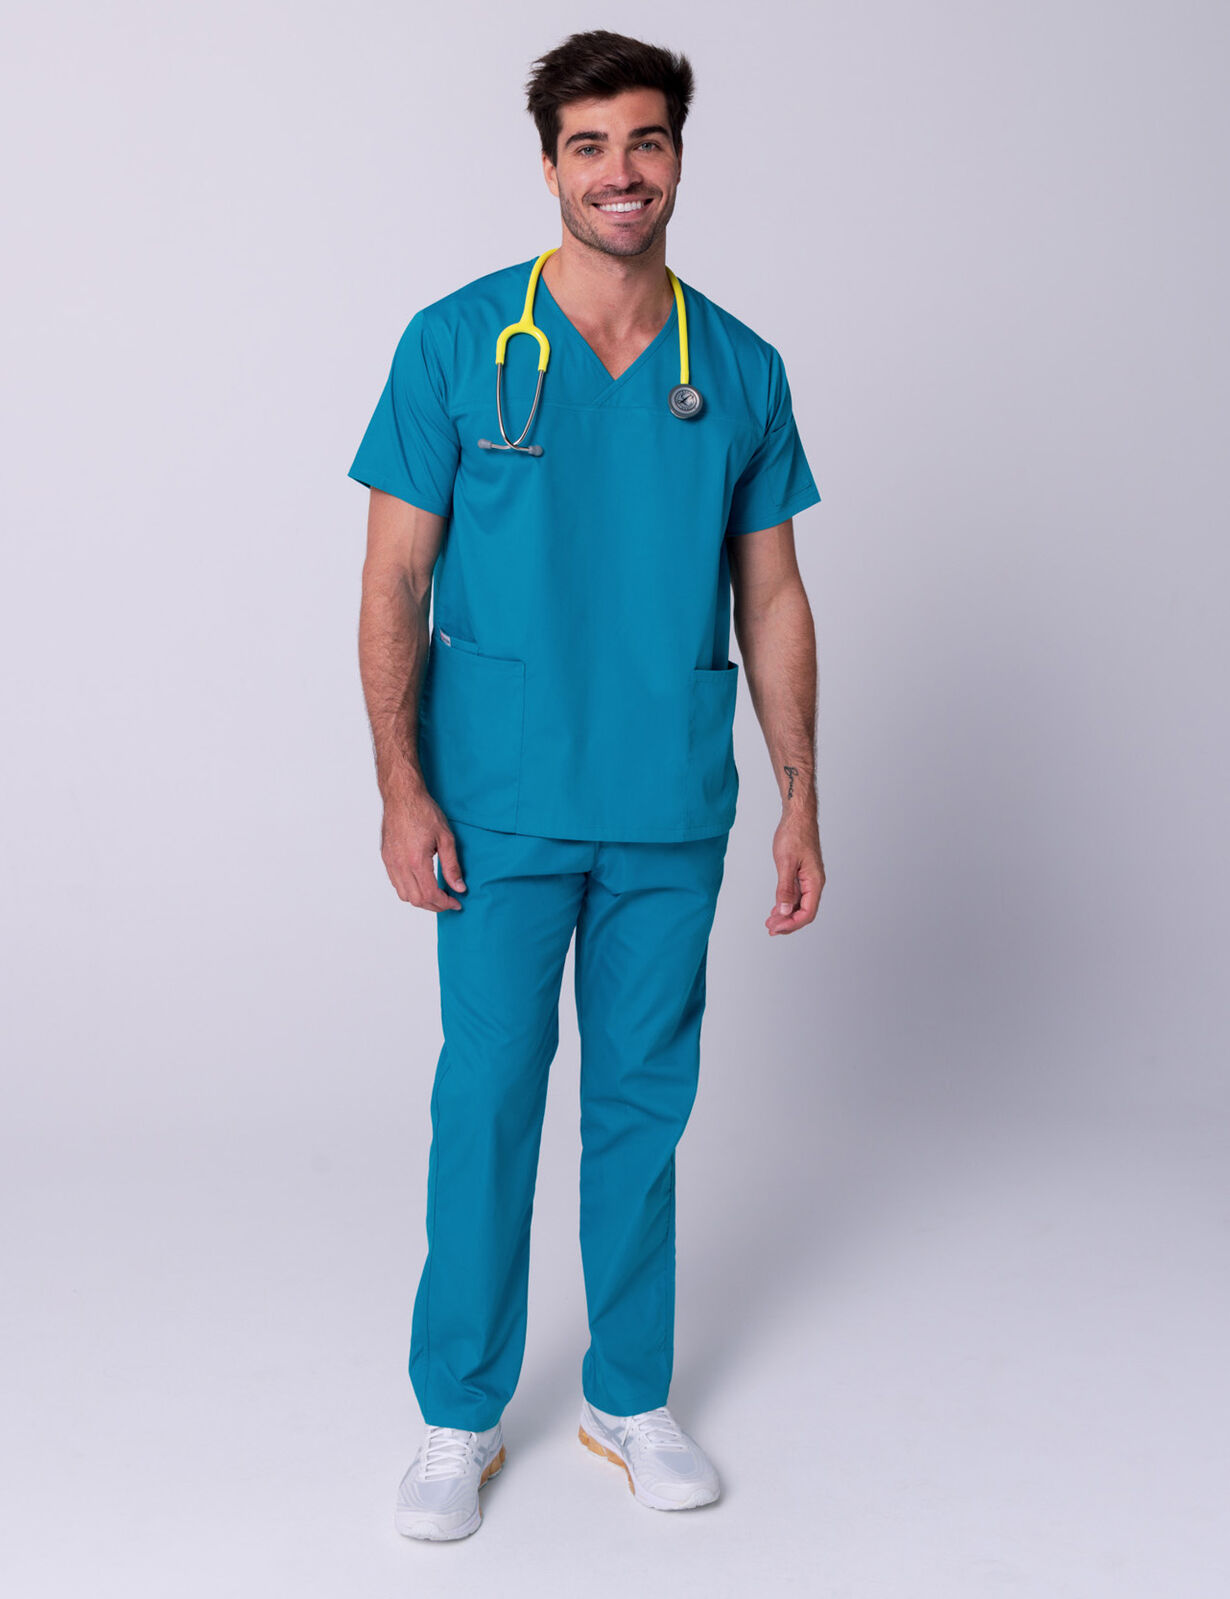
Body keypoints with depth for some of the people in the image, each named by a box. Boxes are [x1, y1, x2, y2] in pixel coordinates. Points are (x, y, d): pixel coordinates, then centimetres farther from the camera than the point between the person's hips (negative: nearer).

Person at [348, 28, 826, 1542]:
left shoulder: (740, 370, 5)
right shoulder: (456, 343, -2)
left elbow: (773, 599, 9)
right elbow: (393, 583, -3)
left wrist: (800, 799, 5)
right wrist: (400, 785, -10)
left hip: (674, 809, 2)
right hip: (502, 803, -2)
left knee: (645, 1098, 11)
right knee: (487, 1094, 3)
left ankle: (632, 1394, 28)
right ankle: (460, 1413, 21)